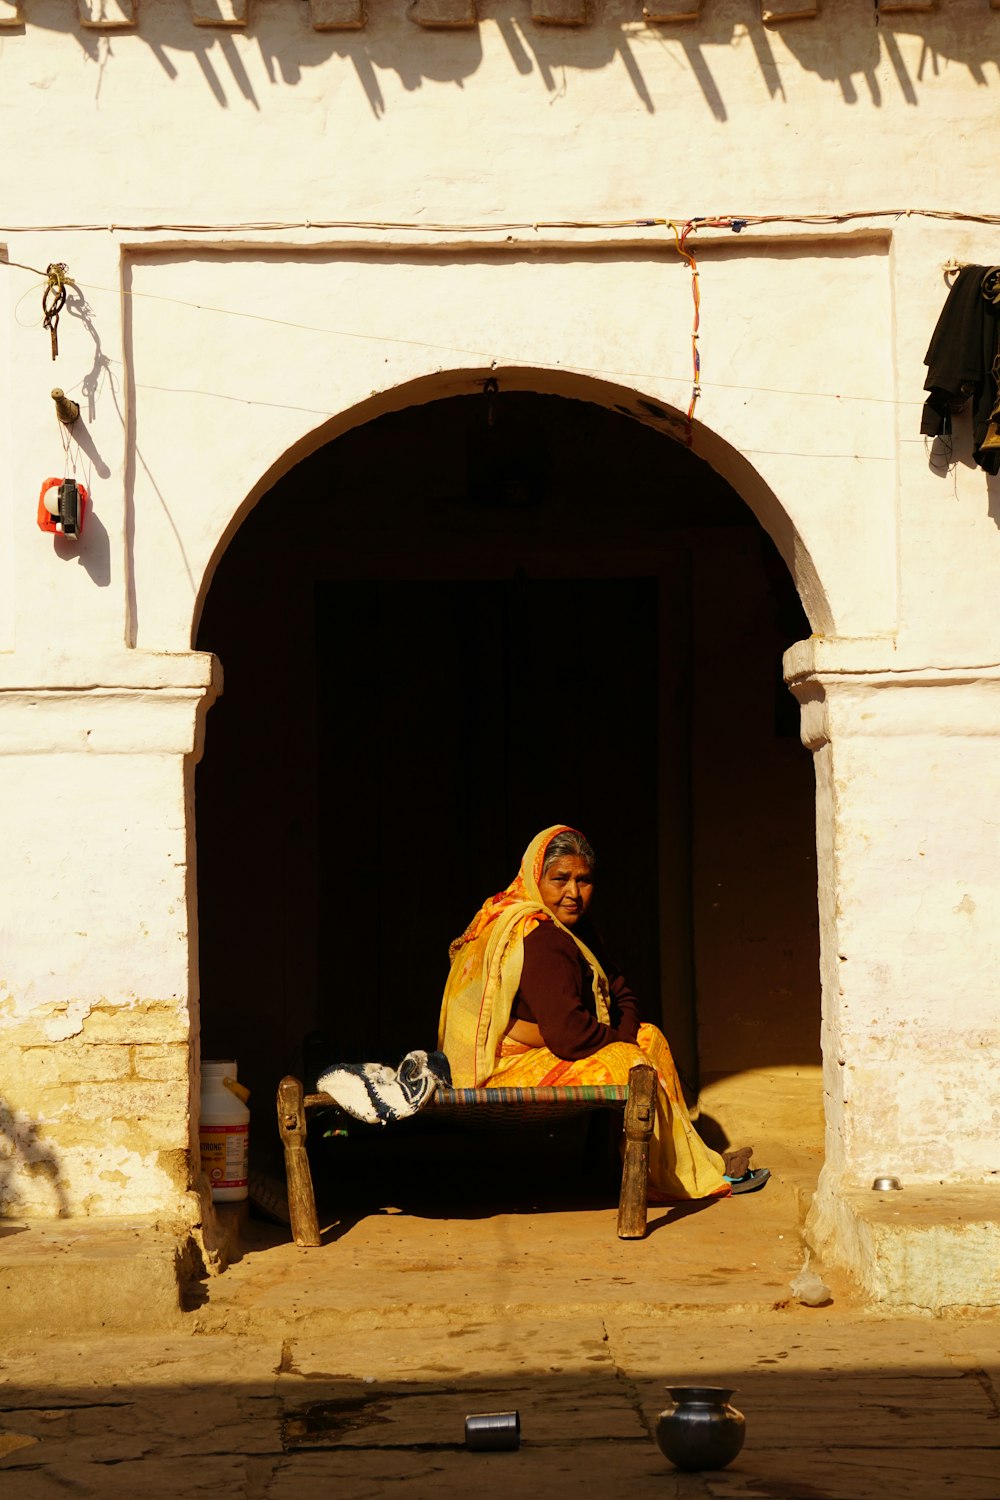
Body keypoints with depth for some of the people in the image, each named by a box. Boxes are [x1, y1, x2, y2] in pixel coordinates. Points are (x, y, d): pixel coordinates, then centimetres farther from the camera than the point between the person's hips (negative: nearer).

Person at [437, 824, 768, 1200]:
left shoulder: (573, 929, 10)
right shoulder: (540, 941, -23)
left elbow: (622, 998, 11)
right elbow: (568, 1036, -30)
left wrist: (625, 1033, -11)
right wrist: (620, 1040, -10)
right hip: (505, 1071, -11)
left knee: (651, 1037, 8)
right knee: (631, 1068, -19)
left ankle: (698, 1163, 6)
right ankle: (699, 1176, -2)